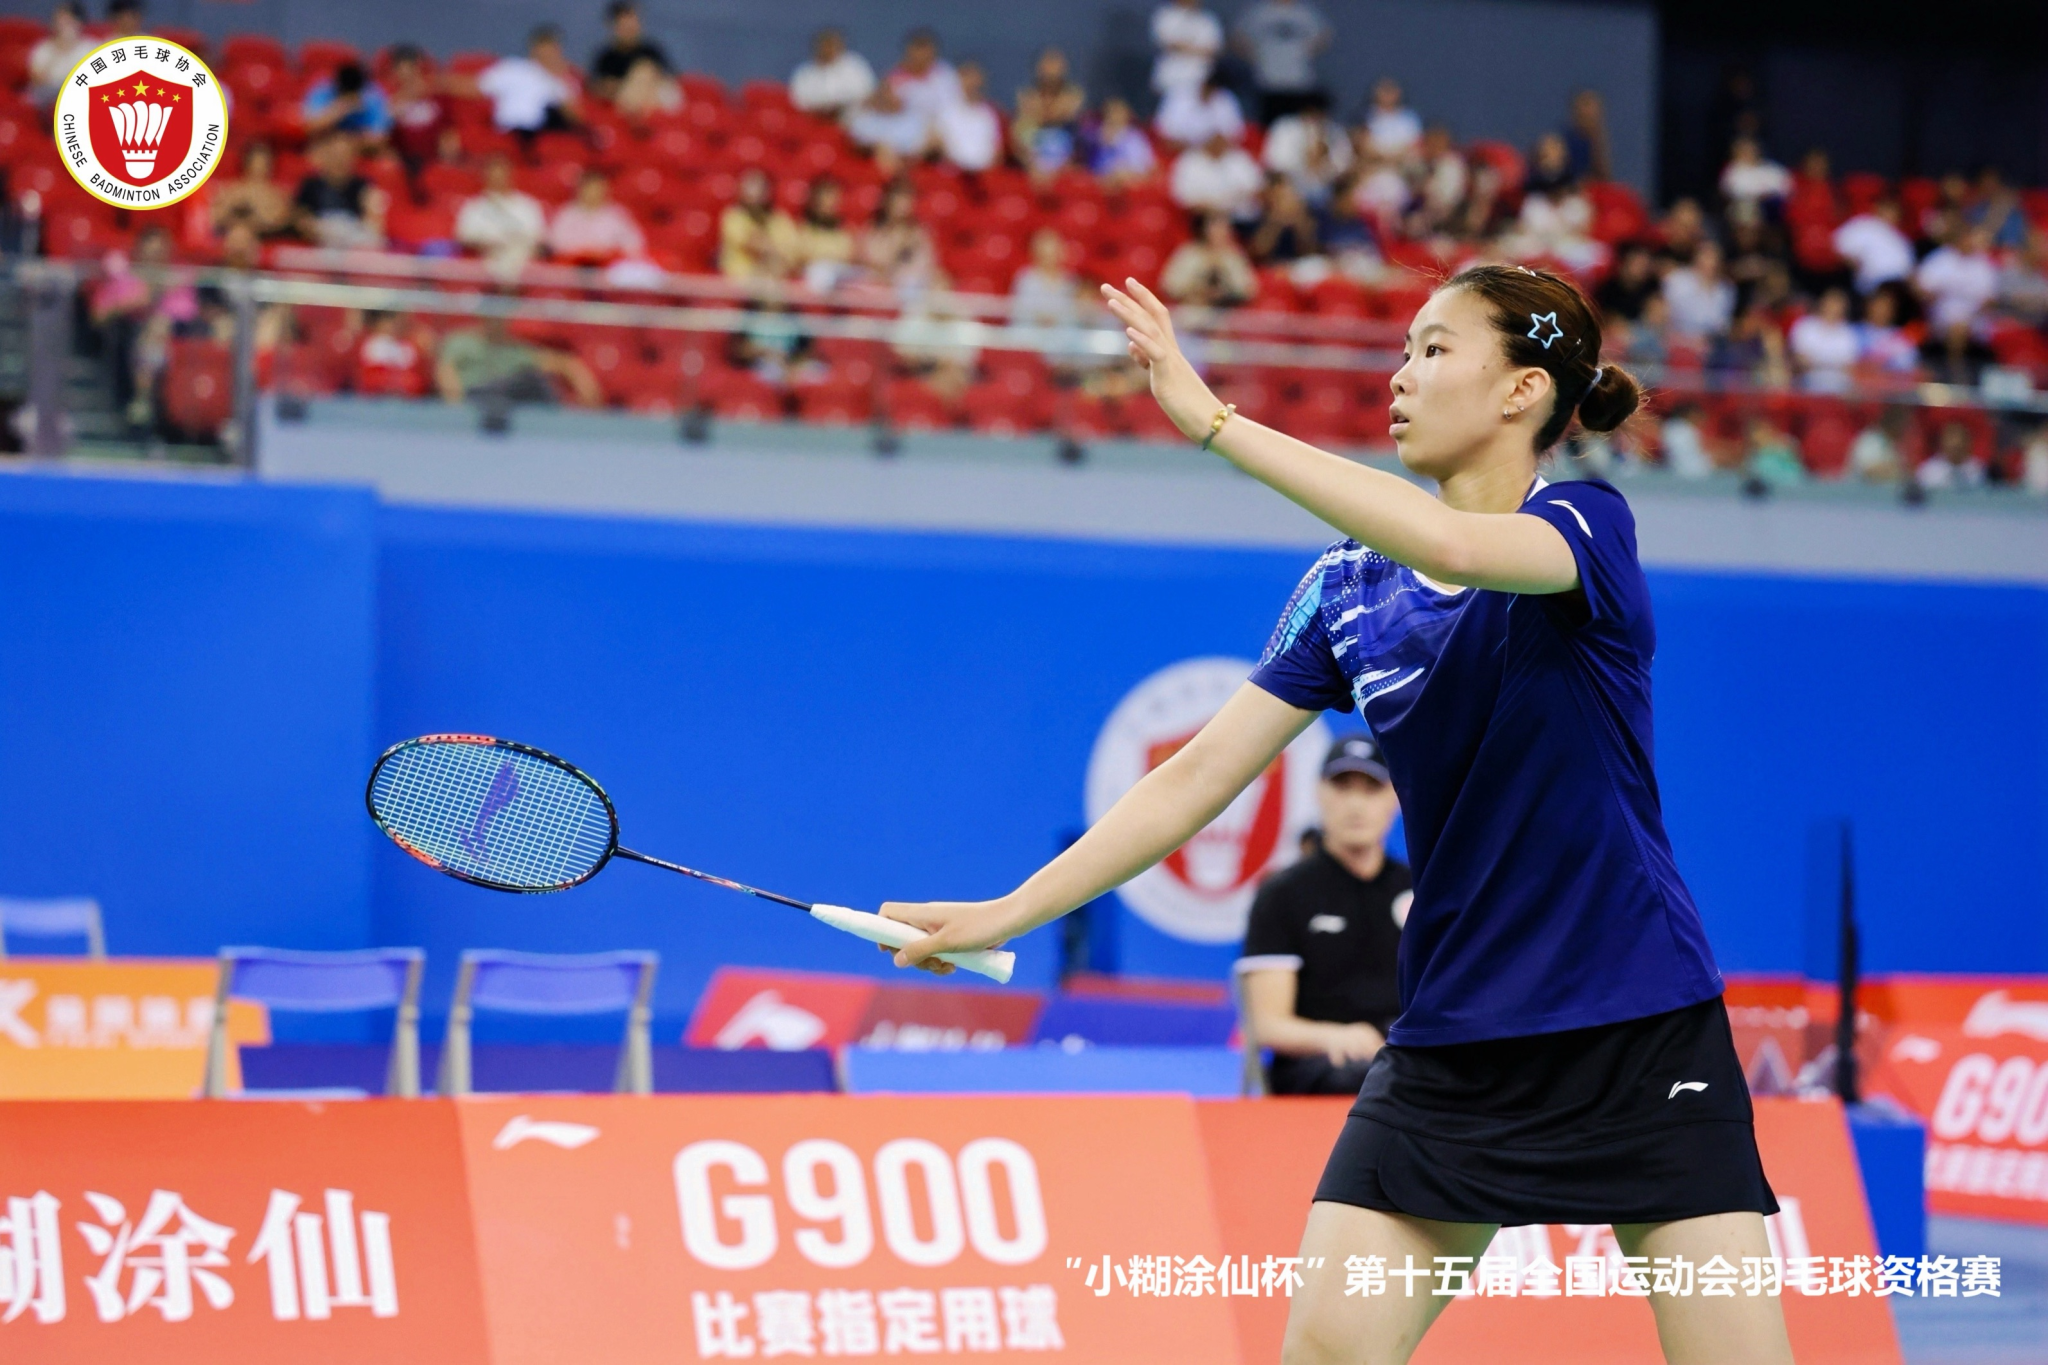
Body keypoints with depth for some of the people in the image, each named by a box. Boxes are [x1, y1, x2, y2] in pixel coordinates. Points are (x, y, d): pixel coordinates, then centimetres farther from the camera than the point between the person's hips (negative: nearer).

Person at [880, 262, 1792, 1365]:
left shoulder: (1587, 527, -9)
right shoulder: (1348, 585, 5)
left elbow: (1452, 546, -32)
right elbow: (1203, 774, 5)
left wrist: (1211, 418, -31)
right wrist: (1010, 912, -2)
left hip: (1640, 1033, -4)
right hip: (1452, 1045, 4)